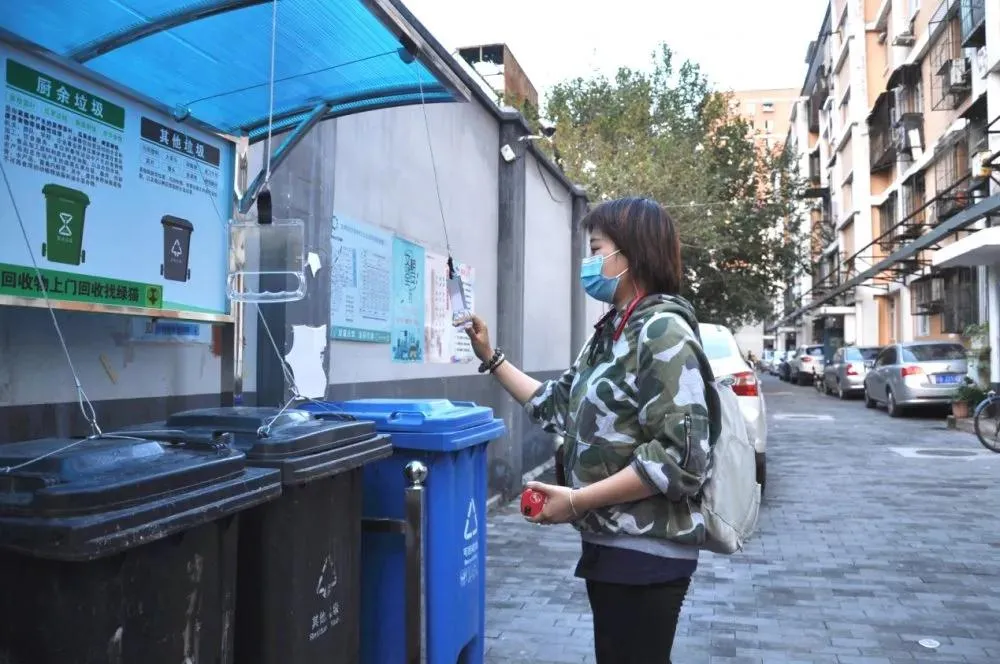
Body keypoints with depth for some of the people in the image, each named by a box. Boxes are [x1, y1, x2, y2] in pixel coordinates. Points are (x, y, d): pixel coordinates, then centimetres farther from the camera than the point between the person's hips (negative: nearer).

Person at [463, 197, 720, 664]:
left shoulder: (662, 331, -17)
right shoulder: (610, 333, 11)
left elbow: (680, 458, -24)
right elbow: (559, 406, 15)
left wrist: (577, 501, -22)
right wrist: (490, 358, 11)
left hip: (645, 552, -9)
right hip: (611, 542, 9)